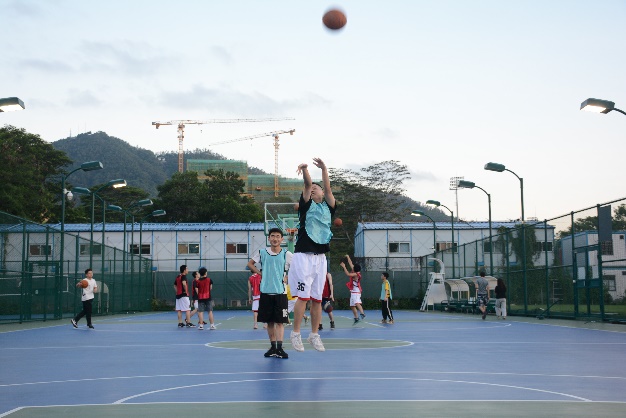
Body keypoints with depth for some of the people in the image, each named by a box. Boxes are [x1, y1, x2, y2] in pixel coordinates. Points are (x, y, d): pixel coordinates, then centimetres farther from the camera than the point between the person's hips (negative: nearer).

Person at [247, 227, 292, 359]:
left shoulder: (286, 254, -2)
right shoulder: (262, 253, 5)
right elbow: (250, 264, 18)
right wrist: (259, 273, 4)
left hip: (280, 292, -2)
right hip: (265, 292, 2)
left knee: (280, 321, -6)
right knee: (269, 321, 8)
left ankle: (279, 348, -8)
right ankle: (273, 347, 17)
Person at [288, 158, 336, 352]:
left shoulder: (328, 207, 13)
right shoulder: (306, 205, 5)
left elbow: (328, 188, -2)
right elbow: (307, 185, -11)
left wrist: (324, 168, -14)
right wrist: (304, 169, -28)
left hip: (320, 258, 4)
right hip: (304, 256, -4)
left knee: (317, 299, 7)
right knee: (303, 297, -6)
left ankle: (314, 335, 15)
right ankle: (295, 334, 3)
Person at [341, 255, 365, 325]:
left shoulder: (356, 274, -15)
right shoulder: (355, 273, 9)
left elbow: (348, 274, -30)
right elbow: (351, 264, 21)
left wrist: (344, 266, -24)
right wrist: (348, 257, 30)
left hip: (356, 291, -10)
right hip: (353, 291, 10)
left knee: (357, 303, -31)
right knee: (352, 305, 13)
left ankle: (362, 313, -44)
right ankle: (356, 318, 18)